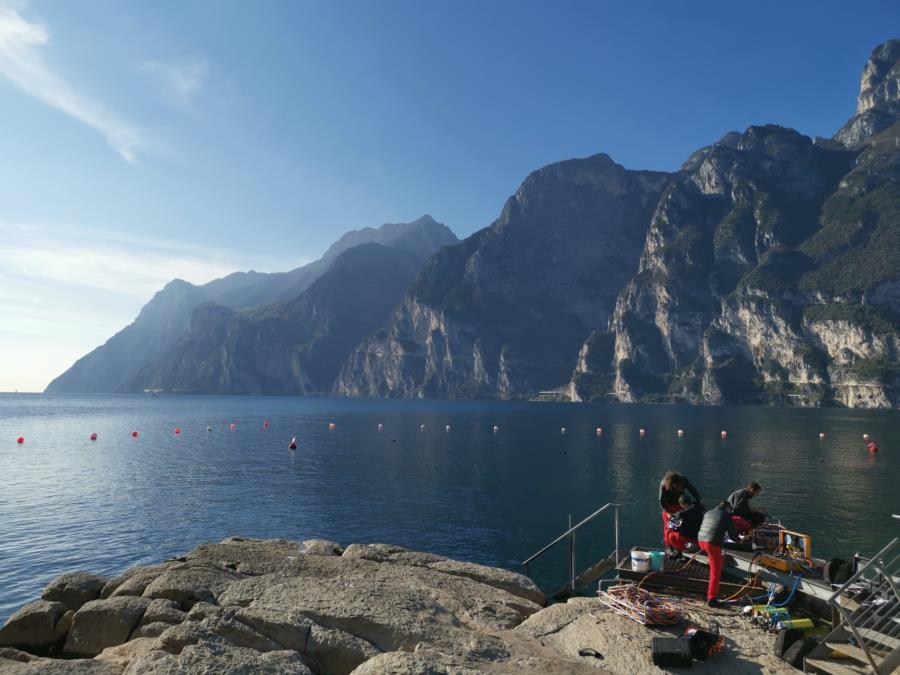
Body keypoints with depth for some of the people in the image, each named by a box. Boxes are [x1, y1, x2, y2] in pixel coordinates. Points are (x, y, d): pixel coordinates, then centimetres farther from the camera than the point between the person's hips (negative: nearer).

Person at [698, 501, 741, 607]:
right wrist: (738, 539, 29)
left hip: (701, 540, 7)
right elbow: (732, 533, 5)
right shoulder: (726, 515, 3)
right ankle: (711, 599, -3)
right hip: (713, 543, -7)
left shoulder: (708, 513, 20)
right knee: (715, 572, -1)